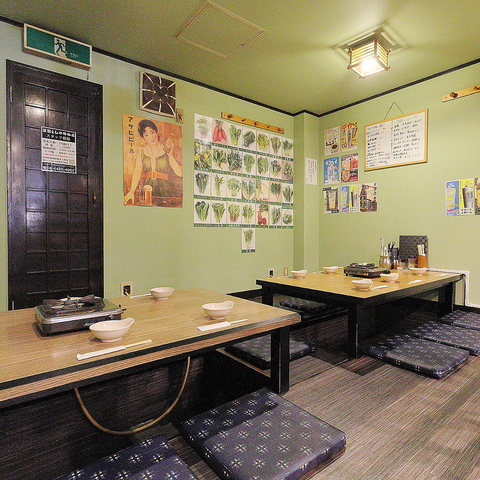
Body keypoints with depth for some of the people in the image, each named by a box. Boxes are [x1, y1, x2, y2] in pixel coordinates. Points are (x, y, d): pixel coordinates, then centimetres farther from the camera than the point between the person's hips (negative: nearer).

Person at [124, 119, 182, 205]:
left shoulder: (166, 150, 7)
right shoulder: (142, 153, 15)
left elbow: (180, 173, -4)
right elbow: (137, 172, 3)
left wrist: (170, 155, -9)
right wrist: (131, 191, -11)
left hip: (165, 189, -1)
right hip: (148, 189, 1)